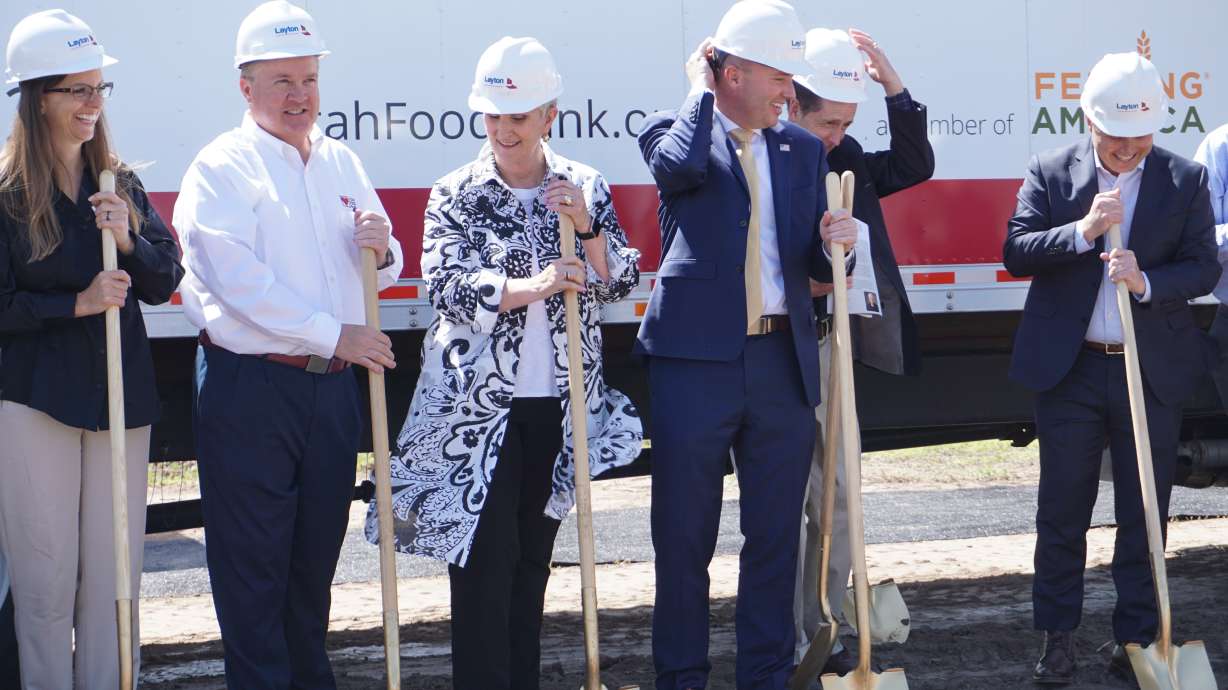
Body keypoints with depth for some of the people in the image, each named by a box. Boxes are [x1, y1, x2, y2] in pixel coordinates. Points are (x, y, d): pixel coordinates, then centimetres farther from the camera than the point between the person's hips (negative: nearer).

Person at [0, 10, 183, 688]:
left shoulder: (121, 184, 7)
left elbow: (165, 282, 7)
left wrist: (129, 241, -11)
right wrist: (78, 304, -16)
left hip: (120, 398, 4)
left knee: (113, 577, 8)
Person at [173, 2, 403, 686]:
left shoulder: (342, 162, 14)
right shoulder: (222, 167, -5)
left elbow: (384, 271, 19)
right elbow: (238, 279, -16)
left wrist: (381, 249, -6)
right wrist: (333, 334, -17)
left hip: (333, 386, 6)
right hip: (249, 390, -6)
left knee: (317, 555, 14)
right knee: (253, 564, -2)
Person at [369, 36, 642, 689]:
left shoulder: (584, 187, 5)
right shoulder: (456, 195, -2)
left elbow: (620, 282, 3)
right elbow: (445, 285, -14)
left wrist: (588, 229, -15)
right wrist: (532, 287, -26)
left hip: (558, 406, 3)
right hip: (479, 407, -3)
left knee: (534, 552, 12)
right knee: (484, 556, -6)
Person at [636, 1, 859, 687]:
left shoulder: (803, 150, 13)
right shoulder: (673, 129, 1)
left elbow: (818, 266, 14)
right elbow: (681, 165, -24)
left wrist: (836, 242, -9)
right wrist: (699, 88, -9)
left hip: (783, 365, 4)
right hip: (696, 359, -4)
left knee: (776, 537, 8)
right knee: (684, 538, 3)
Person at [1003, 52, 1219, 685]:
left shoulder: (1185, 179, 1)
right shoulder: (1050, 174, -1)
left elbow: (1203, 269, -1)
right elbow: (1016, 252, -7)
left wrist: (1146, 282, -20)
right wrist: (1083, 230, -21)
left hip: (1153, 371, 1)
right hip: (1070, 371, -1)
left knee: (1145, 515, 7)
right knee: (1062, 514, 5)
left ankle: (1137, 638, 18)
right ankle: (1057, 638, 15)